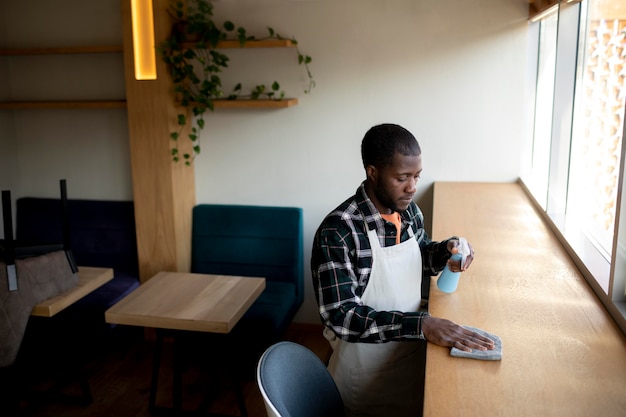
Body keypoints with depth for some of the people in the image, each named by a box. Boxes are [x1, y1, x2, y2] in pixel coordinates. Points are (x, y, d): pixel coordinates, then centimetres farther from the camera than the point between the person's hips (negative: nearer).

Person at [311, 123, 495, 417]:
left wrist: (446, 251, -7)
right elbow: (341, 317, -28)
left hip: (413, 354, 7)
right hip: (368, 372, -6)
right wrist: (421, 324, -34)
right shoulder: (337, 231, -26)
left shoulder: (409, 211, -4)